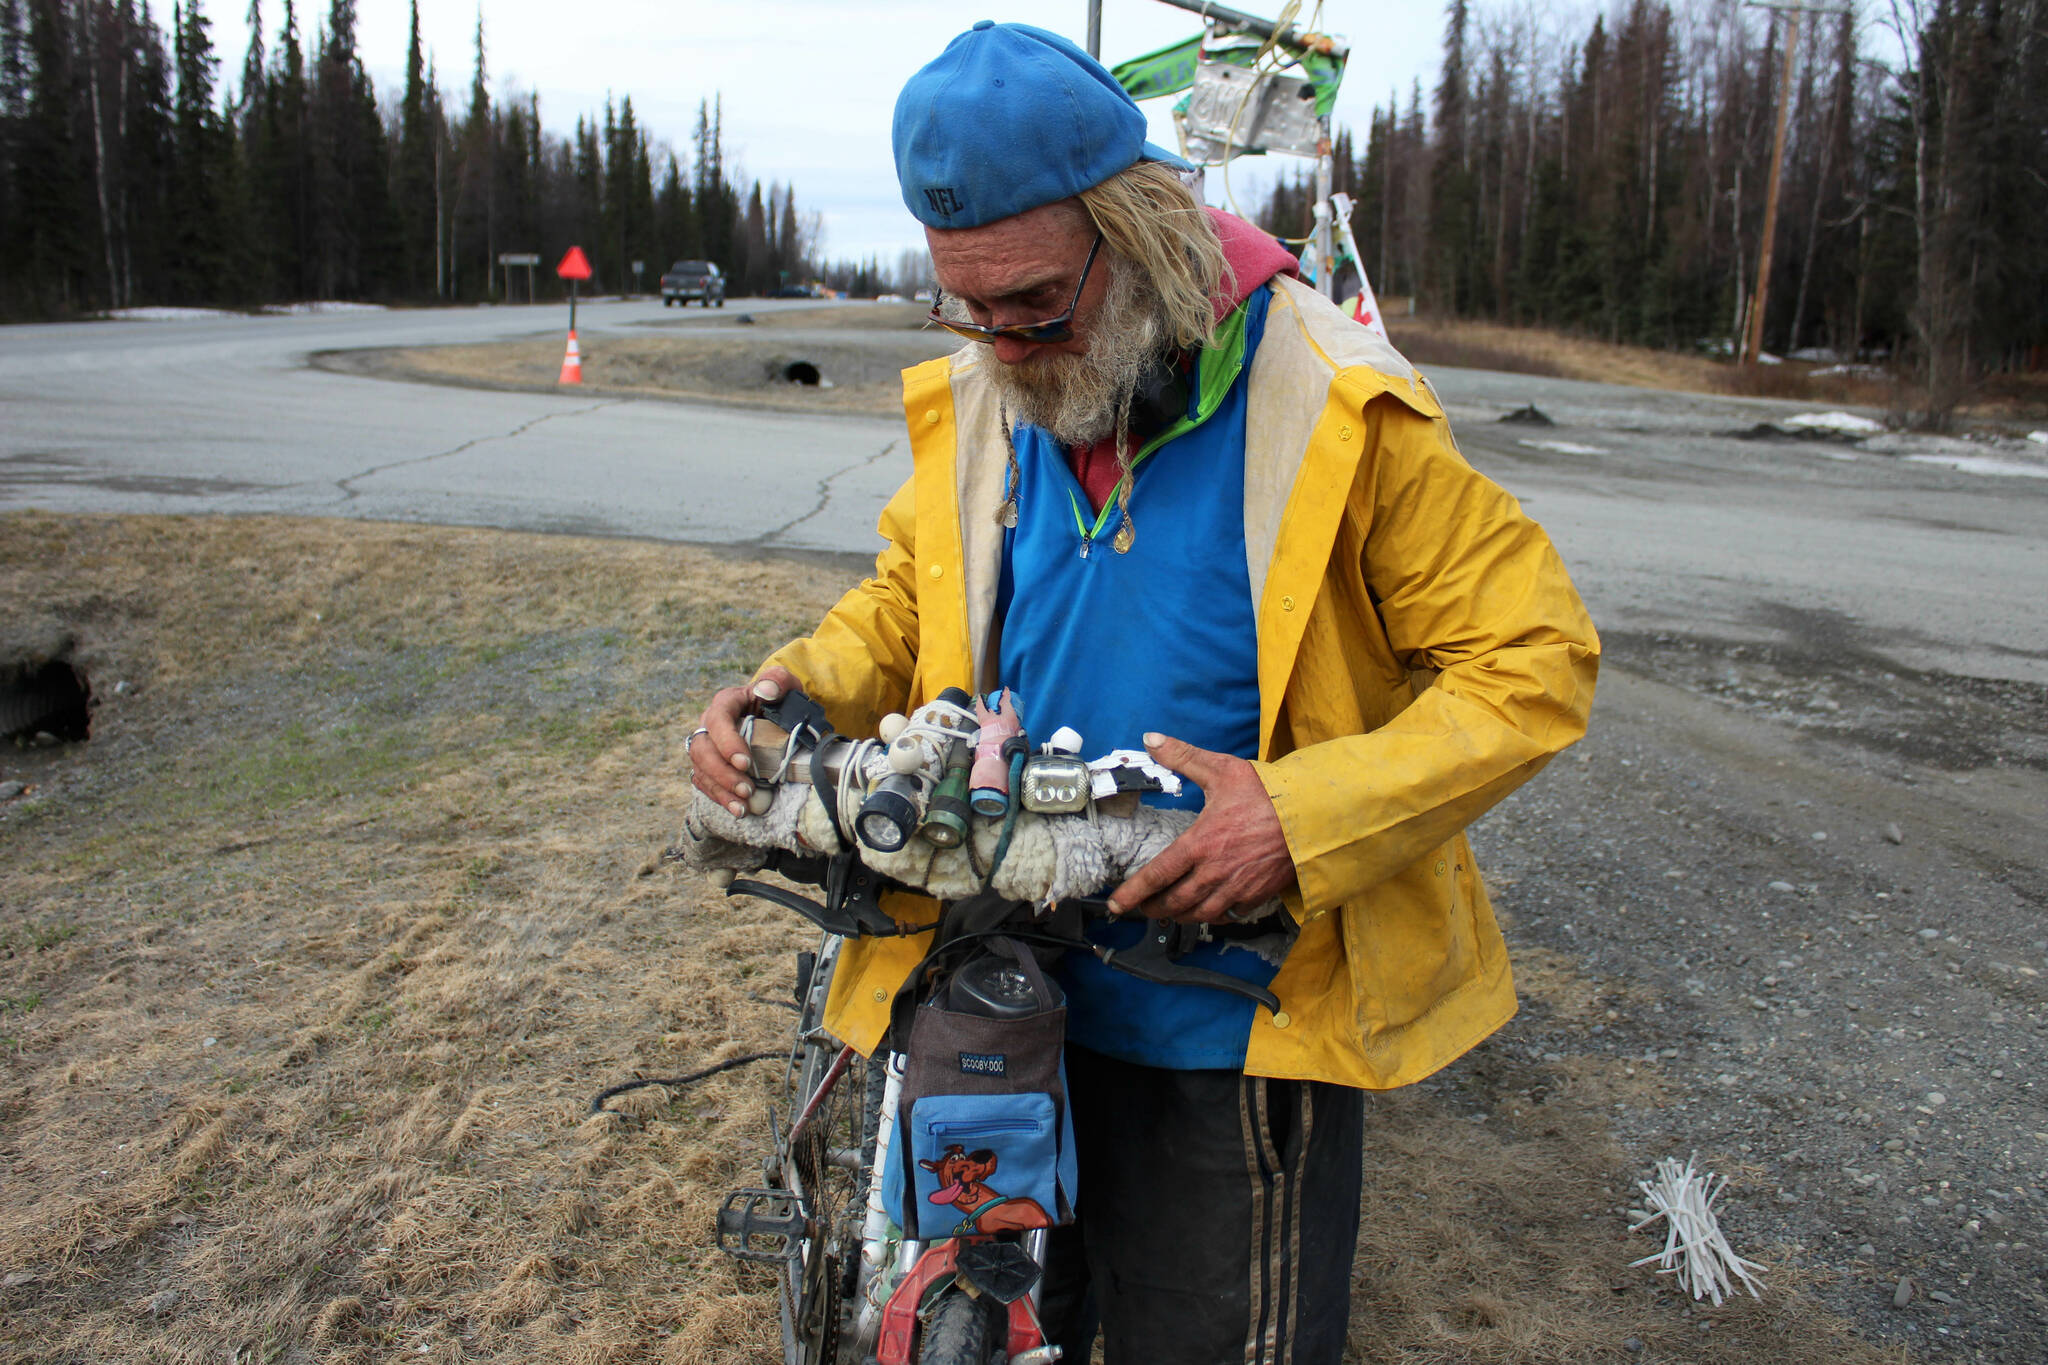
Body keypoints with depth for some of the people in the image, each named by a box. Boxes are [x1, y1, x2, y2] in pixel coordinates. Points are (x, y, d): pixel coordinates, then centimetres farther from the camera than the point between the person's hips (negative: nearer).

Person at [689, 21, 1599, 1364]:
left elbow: (1534, 659, -15)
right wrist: (799, 688, -8)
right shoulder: (972, 406, -1)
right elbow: (910, 604, 14)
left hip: (1232, 1026, -4)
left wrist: (1306, 816, -27)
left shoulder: (1334, 411, -17)